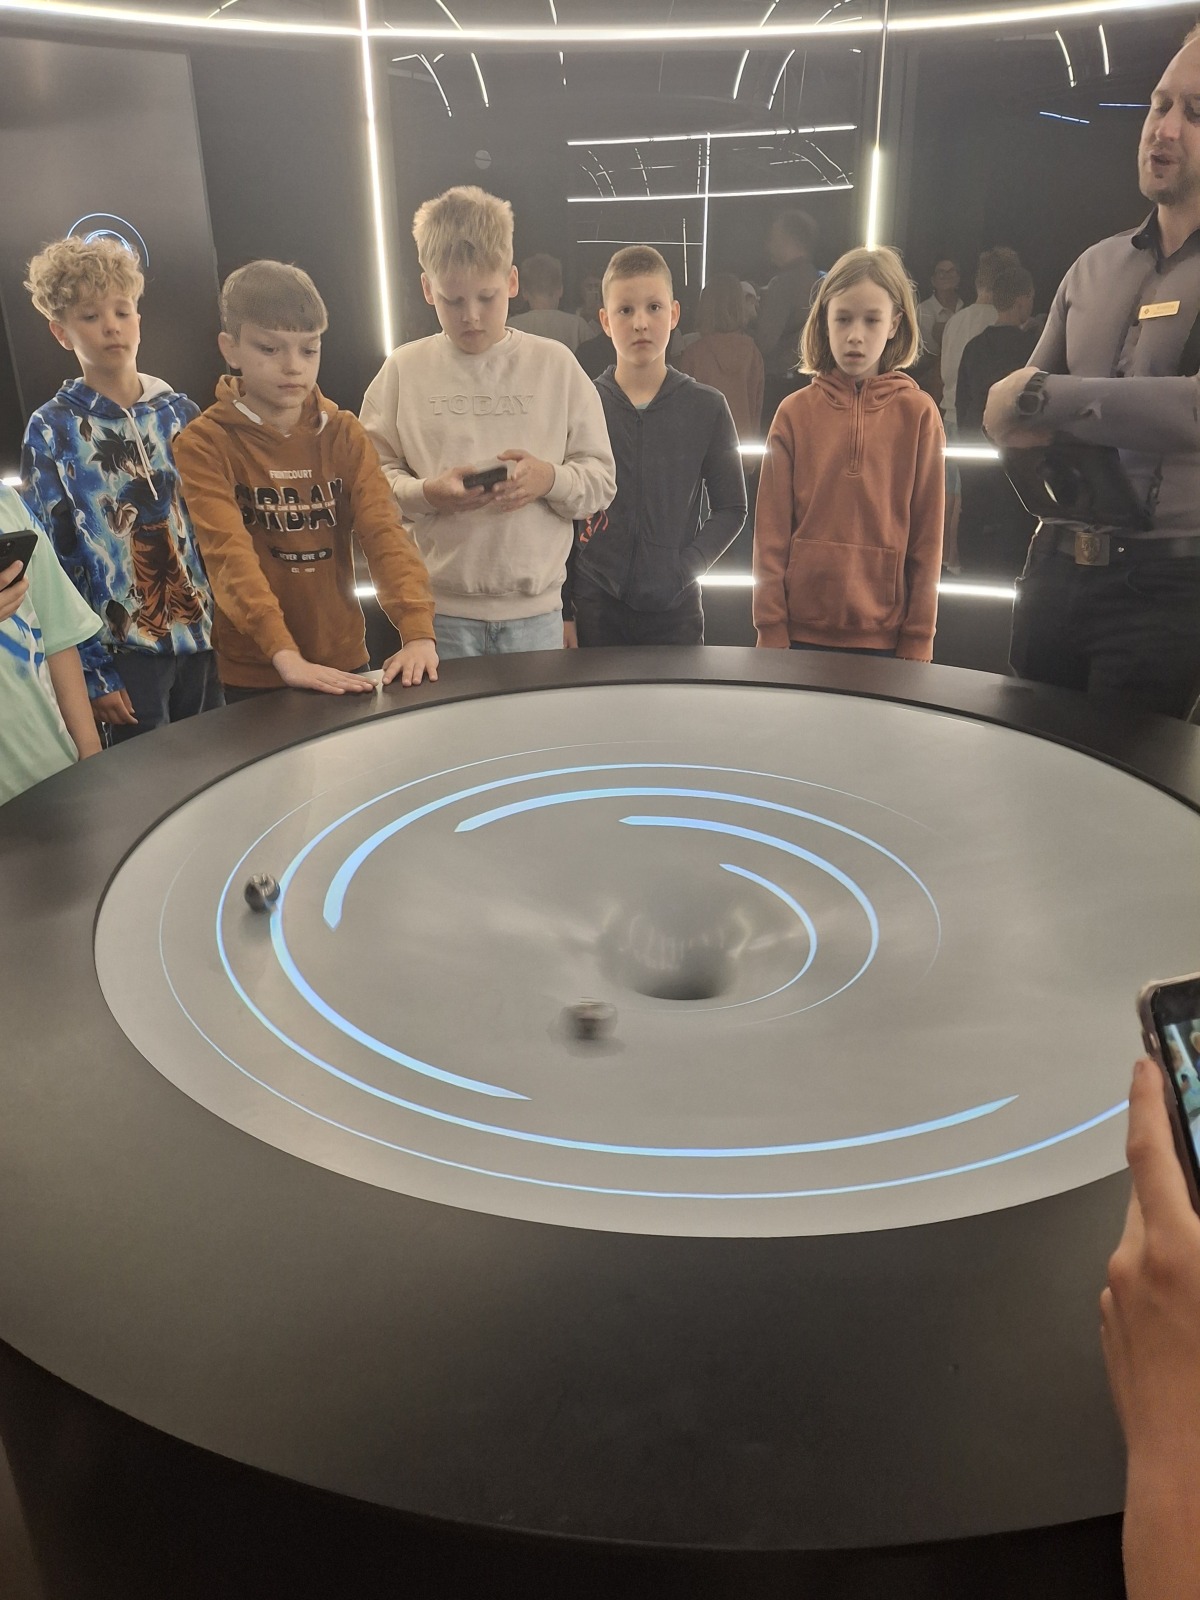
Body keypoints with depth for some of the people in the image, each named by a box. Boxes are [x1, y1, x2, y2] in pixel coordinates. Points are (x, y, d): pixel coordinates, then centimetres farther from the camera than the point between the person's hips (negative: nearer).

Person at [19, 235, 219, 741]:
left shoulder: (180, 413, 6)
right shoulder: (51, 431, -2)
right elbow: (49, 560, -3)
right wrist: (91, 674, -9)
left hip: (204, 637, 3)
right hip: (125, 650, -3)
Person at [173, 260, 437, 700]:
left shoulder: (344, 435, 2)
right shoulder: (205, 444, -7)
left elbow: (385, 532, -11)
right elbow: (230, 554, -21)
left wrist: (418, 631, -27)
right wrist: (285, 654, -36)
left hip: (344, 666, 3)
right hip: (254, 677, -3)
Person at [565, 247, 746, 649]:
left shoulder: (707, 407, 2)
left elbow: (731, 508, 5)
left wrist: (685, 568, -9)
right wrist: (561, 611, 0)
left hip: (675, 608, 0)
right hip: (595, 606, 0)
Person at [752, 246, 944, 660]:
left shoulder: (918, 414, 1)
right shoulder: (795, 412, 3)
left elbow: (927, 536, 2)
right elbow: (771, 531, 2)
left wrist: (918, 640, -1)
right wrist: (771, 628, -2)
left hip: (884, 637, 0)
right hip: (803, 631, 0)